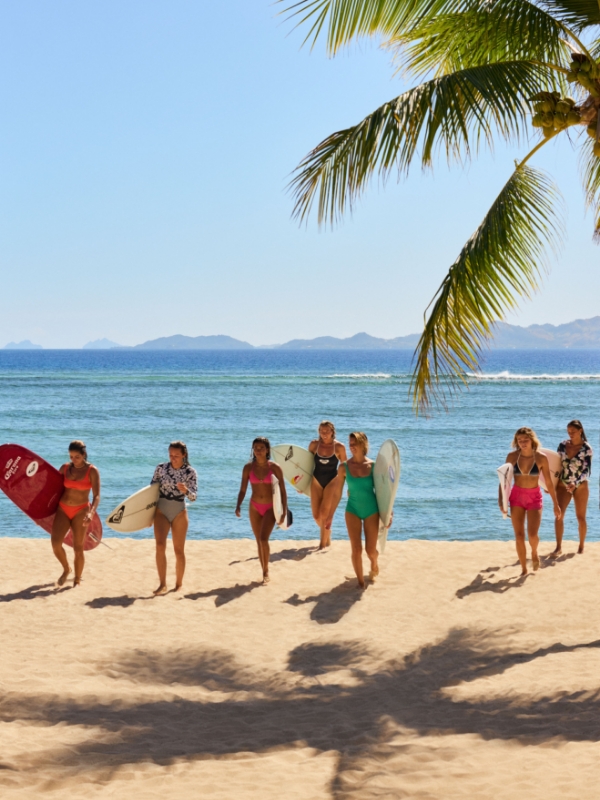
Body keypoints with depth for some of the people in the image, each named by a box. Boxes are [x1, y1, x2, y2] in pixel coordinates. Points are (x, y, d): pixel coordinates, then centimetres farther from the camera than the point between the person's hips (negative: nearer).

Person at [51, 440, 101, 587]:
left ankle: (77, 580, 16)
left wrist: (91, 513, -30)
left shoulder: (92, 471, -9)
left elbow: (97, 496, -14)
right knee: (55, 542, -12)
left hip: (81, 511, -3)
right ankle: (66, 569, 14)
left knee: (78, 548, 0)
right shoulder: (65, 468, 3)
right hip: (63, 509, 3)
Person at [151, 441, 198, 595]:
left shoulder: (190, 472, -5)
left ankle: (178, 584, 18)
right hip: (161, 512, 1)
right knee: (160, 545, -17)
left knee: (179, 550, 4)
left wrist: (185, 491, -32)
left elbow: (194, 497, -9)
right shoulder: (161, 468, -2)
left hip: (179, 513, 0)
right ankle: (162, 585, -15)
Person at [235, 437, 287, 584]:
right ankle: (264, 572, 18)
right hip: (255, 507, 3)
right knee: (259, 542, 7)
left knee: (264, 539, -18)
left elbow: (282, 490, -4)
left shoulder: (274, 467, -7)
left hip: (270, 507, -3)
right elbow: (242, 490, 1)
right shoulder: (248, 467, -1)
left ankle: (266, 570, -2)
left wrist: (284, 511, -9)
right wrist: (238, 506, -15)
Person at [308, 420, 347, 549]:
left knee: (325, 513, -14)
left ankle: (324, 541, 2)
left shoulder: (339, 447, -9)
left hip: (332, 481, -3)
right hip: (317, 480, 3)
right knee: (316, 515, 3)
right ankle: (326, 533, 32)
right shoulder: (314, 444, -2)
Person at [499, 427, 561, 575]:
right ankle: (524, 569, 12)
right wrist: (500, 499, -8)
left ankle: (534, 552, 21)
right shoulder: (512, 457, -5)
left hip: (535, 497, -1)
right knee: (519, 536, -1)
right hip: (516, 496, 2)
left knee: (532, 534, -13)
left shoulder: (541, 458, -8)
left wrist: (556, 504, 1)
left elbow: (549, 482, -2)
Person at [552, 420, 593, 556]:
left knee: (581, 517, 6)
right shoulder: (563, 445, 0)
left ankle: (581, 546, 21)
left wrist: (575, 484, -28)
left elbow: (586, 471, -15)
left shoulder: (587, 449, -10)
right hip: (563, 485, 3)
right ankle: (558, 547, -6)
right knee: (559, 515, -9)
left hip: (580, 486, -3)